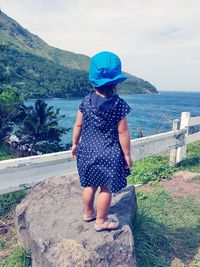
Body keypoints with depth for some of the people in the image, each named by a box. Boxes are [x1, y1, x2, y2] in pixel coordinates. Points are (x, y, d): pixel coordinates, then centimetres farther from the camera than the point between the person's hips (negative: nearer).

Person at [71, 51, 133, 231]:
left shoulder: (86, 101, -4)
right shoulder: (118, 104, -15)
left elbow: (78, 125, 3)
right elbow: (123, 132, -13)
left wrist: (75, 144, 17)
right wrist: (127, 155, -3)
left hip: (87, 151, 5)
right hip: (109, 155, -5)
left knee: (90, 185, 21)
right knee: (106, 189, 11)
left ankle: (88, 213, 40)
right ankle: (101, 221, 26)